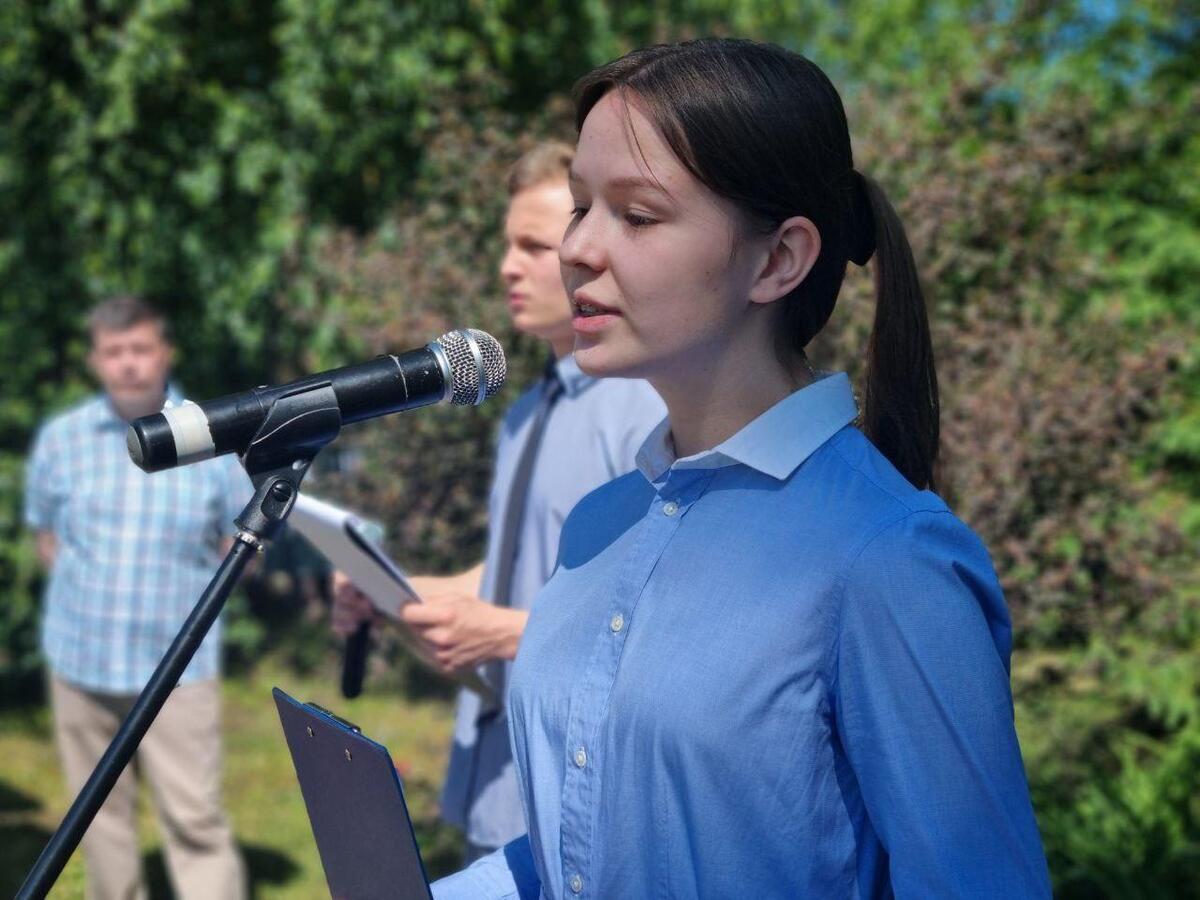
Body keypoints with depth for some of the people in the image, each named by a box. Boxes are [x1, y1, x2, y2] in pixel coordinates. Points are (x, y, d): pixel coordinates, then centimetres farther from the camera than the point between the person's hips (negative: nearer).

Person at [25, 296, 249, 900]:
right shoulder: (61, 438, 1)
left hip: (176, 664, -3)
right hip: (81, 658, 3)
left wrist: (189, 593, 0)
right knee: (102, 813, 14)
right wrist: (82, 592, 5)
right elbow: (45, 532, 15)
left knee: (195, 821, -5)